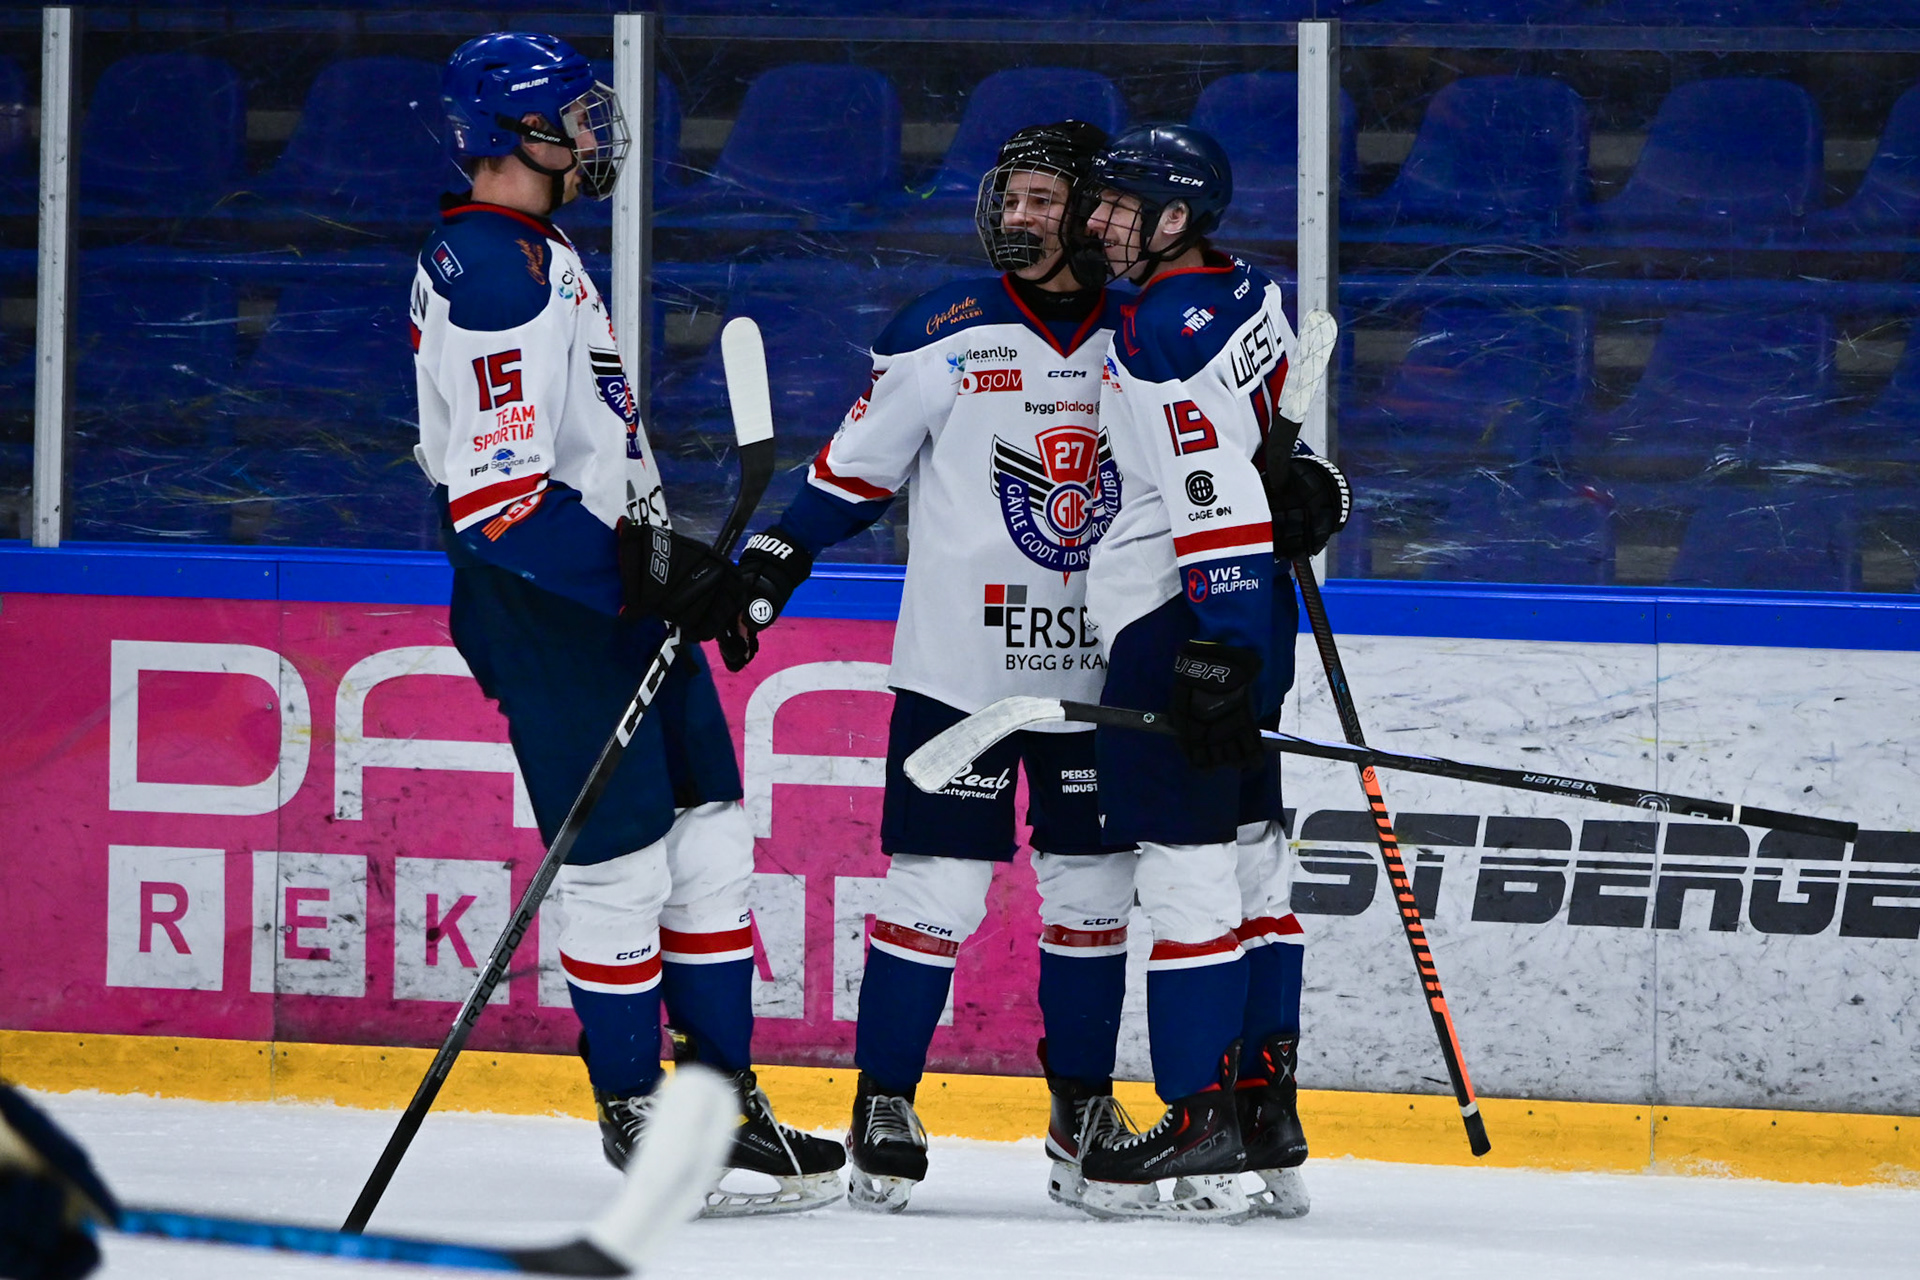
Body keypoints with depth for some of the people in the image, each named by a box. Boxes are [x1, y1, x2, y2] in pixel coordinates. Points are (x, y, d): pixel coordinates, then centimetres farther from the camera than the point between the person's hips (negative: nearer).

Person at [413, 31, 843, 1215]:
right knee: (622, 862, -5)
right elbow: (496, 499, -25)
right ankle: (637, 1114, 5)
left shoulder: (536, 258, 15)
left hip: (618, 589, 10)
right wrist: (644, 572, -27)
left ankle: (723, 1093, 17)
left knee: (709, 839, 11)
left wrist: (672, 555, 20)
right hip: (552, 616, -10)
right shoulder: (492, 275, -18)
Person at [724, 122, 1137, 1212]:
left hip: (1098, 672, 3)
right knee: (938, 887, -7)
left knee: (1092, 891, 7)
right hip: (958, 662, -3)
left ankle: (1083, 1111, 17)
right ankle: (885, 1104, 3)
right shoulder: (945, 335, -3)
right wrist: (771, 563, -5)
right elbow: (856, 465, 1)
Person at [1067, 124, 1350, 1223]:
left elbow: (1220, 497, -24)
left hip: (1183, 622, -10)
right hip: (1250, 612, 10)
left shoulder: (1163, 331, -18)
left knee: (1186, 870, -8)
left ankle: (1204, 1130, -7)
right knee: (1249, 858, 12)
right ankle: (1267, 1112, 15)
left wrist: (1218, 647, -26)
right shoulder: (1248, 293, 11)